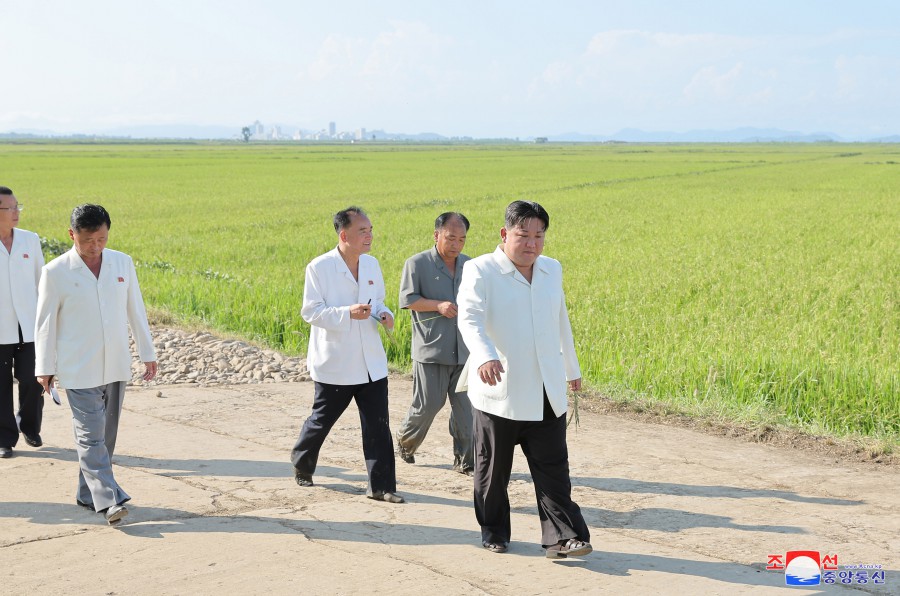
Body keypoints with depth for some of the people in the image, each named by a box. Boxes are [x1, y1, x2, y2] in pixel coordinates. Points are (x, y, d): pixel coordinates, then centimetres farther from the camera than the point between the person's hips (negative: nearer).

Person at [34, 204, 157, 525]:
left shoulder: (122, 263, 3)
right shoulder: (56, 272, -8)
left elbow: (135, 311, 9)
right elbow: (45, 322, -2)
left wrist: (148, 353, 11)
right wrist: (45, 368, 0)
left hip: (116, 366, 4)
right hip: (79, 370, -4)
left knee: (106, 435, 11)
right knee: (91, 436, -9)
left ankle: (88, 493, 23)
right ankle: (109, 501, -13)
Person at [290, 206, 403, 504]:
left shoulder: (372, 264, 7)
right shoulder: (319, 267, -10)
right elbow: (310, 311, -12)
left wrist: (384, 314, -3)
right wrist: (347, 313, -24)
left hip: (371, 362, 5)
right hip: (334, 364, -4)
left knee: (378, 425, 0)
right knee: (322, 419, 10)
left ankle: (381, 486, 6)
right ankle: (301, 466, 37)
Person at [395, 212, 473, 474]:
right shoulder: (417, 264, -2)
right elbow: (407, 299, -6)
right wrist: (438, 305, -16)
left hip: (465, 351, 4)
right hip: (431, 351, -4)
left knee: (466, 408, 1)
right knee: (427, 405, 1)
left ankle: (465, 460, 11)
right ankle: (405, 441, 28)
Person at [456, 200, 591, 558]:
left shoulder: (552, 270, 11)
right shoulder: (480, 271, -7)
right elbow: (470, 317, -23)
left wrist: (572, 368, 31)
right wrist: (484, 356, -42)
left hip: (547, 394, 4)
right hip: (498, 392, -4)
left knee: (553, 468, -1)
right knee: (493, 470, 8)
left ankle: (562, 537, 1)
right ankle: (494, 532, 25)